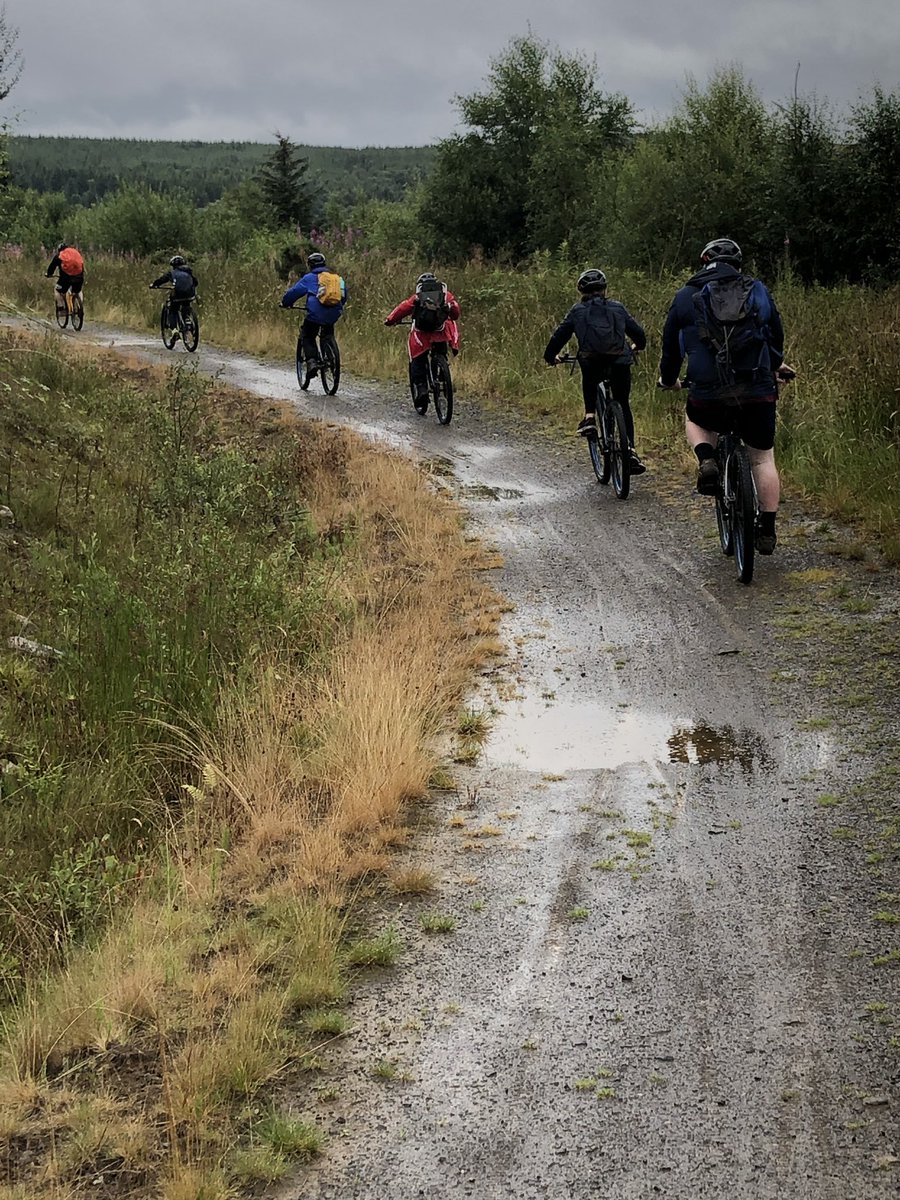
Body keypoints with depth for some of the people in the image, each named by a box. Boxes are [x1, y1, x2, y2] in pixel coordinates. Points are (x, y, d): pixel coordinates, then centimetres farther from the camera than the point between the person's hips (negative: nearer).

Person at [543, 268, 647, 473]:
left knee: (589, 381, 37)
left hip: (591, 364, -1)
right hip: (619, 363, 1)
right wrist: (635, 347, 43)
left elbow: (559, 335, 11)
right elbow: (639, 334, 20)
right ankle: (630, 449, 5)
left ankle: (589, 416, 16)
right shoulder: (618, 308, 15)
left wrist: (550, 356, 30)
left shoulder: (577, 311, 10)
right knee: (622, 405, 19)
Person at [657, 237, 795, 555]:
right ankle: (767, 531, 15)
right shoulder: (758, 291, 12)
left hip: (708, 392, -1)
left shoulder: (686, 296, 8)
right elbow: (777, 335, 25)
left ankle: (706, 460, 4)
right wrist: (775, 365, 46)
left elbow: (671, 344, 16)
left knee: (694, 419, 33)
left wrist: (668, 379, 35)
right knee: (763, 458, 16)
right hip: (758, 394, 1)